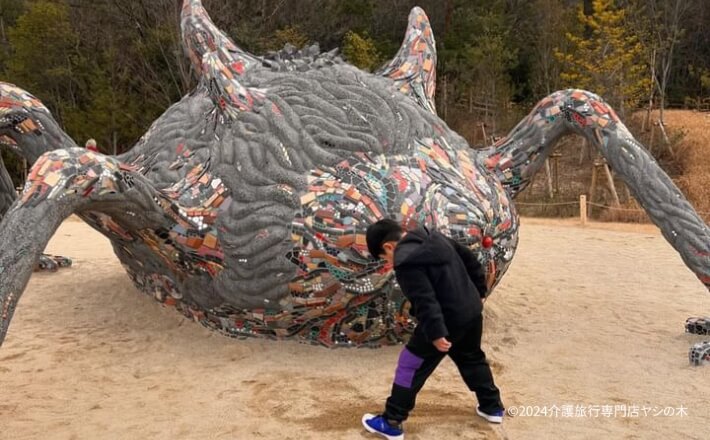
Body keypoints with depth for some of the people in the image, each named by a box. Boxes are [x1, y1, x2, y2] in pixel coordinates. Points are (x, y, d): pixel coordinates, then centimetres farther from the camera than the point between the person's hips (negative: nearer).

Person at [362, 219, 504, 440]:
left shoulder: (406, 261, -18)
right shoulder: (435, 236, 8)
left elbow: (424, 301, -26)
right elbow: (470, 260, 16)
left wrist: (435, 333, -26)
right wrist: (479, 291, 24)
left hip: (448, 320, -8)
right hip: (471, 311, 8)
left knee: (410, 367, 3)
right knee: (472, 359, 29)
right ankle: (492, 407, 41)